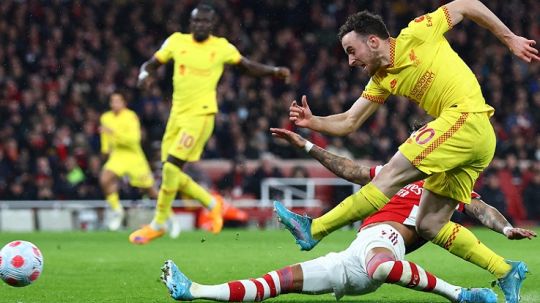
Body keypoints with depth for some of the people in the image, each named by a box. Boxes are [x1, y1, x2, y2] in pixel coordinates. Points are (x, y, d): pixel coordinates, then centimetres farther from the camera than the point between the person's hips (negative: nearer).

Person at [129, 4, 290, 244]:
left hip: (200, 114, -5)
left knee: (171, 167, -15)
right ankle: (211, 202, 26)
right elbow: (151, 64, 11)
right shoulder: (177, 41, 6)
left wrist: (275, 71, -5)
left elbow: (250, 67, 11)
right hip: (178, 114, 5)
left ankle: (158, 224, -3)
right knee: (170, 173, 4)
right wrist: (144, 74, -12)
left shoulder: (222, 47, 0)